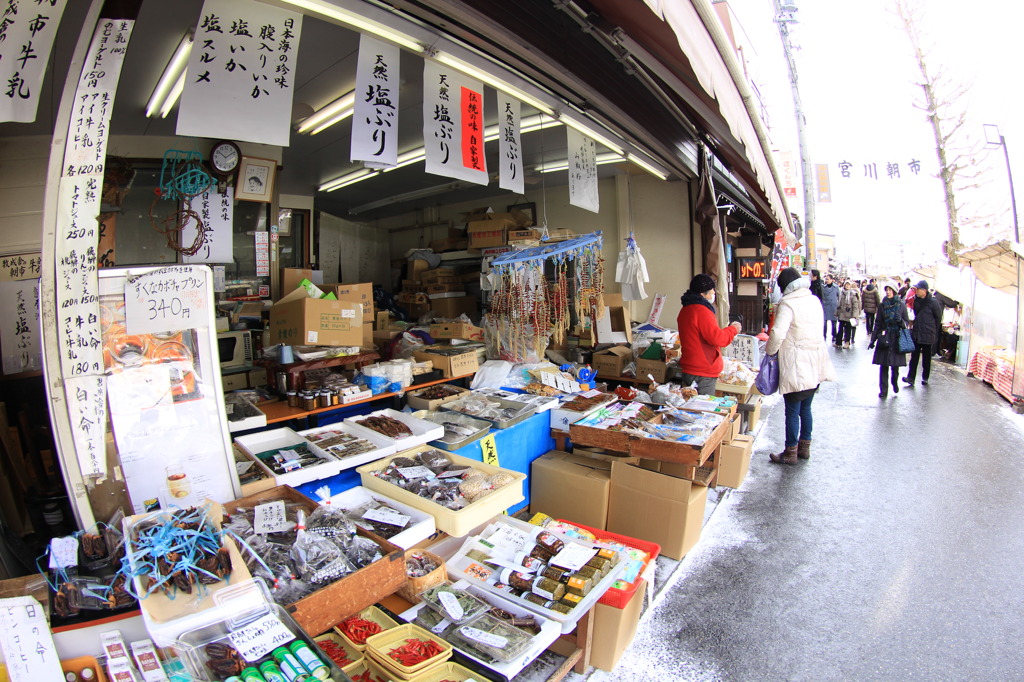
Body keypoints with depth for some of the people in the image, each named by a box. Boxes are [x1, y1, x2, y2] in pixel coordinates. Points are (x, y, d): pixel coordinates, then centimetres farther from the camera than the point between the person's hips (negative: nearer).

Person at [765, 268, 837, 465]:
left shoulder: (788, 304, -15)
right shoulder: (815, 301, 8)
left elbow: (778, 333, -24)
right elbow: (819, 327, 16)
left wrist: (770, 351, -5)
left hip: (797, 365, -8)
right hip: (816, 364, 8)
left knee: (792, 411, 3)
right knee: (805, 407, 19)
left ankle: (791, 452, 13)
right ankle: (805, 447, 31)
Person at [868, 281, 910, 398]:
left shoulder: (901, 305, 2)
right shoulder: (882, 305, 4)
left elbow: (907, 322, 6)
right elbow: (877, 323, 7)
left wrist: (901, 321, -17)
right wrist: (873, 340, 5)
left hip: (897, 339, 0)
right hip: (884, 339, 0)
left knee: (895, 364, 4)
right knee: (883, 365, -1)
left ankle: (894, 382, 33)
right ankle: (883, 390, 6)